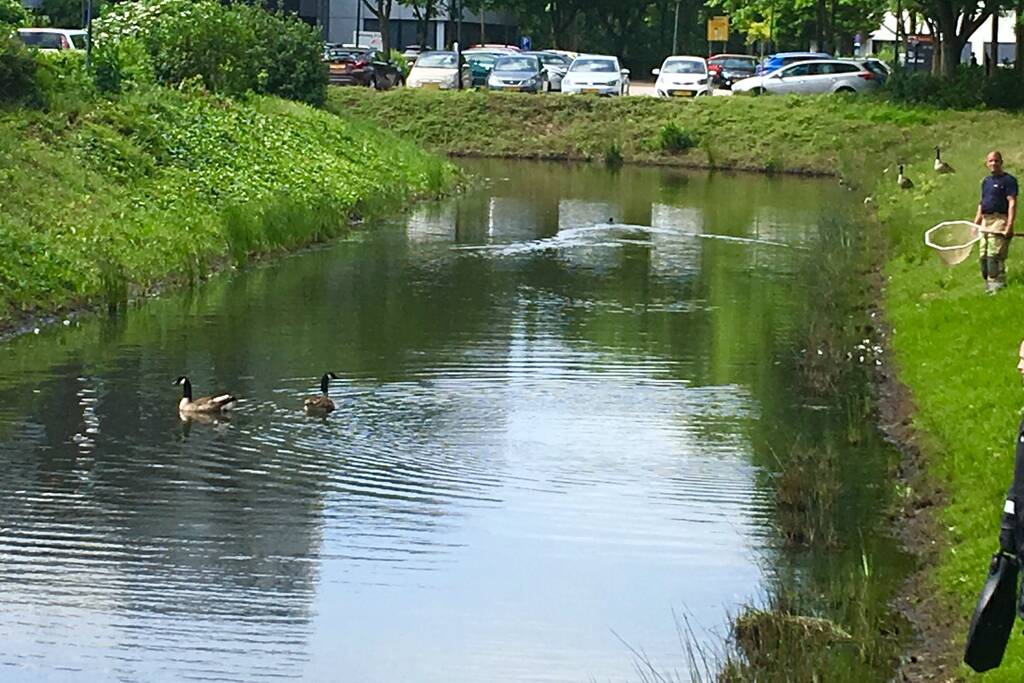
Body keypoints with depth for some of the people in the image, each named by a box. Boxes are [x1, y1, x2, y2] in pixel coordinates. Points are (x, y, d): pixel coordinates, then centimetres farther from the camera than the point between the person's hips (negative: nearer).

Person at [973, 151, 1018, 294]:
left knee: (994, 255, -15)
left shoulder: (1008, 180, -5)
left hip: (1000, 221, -8)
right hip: (985, 222, 8)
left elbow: (1012, 203, -13)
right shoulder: (986, 181, 19)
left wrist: (1009, 225, -21)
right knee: (984, 256, 7)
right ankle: (988, 286, 14)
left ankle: (996, 286, -15)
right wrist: (975, 224, 22)